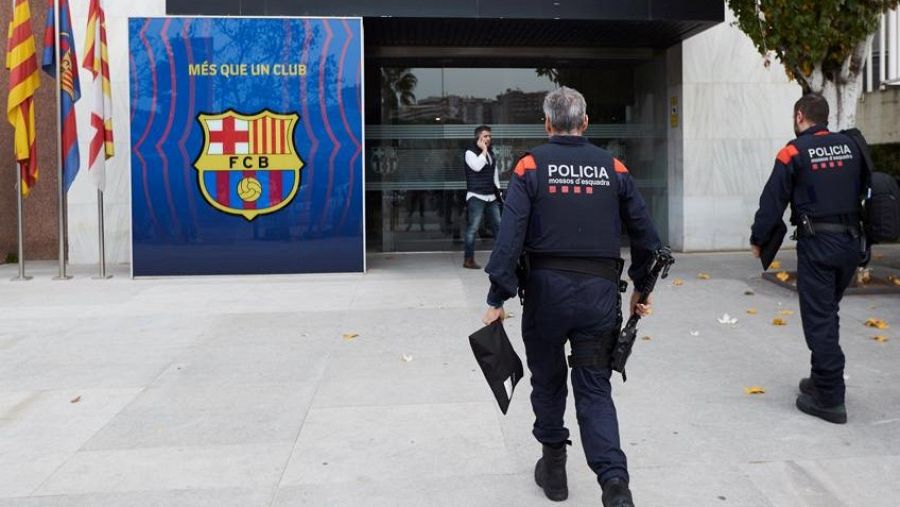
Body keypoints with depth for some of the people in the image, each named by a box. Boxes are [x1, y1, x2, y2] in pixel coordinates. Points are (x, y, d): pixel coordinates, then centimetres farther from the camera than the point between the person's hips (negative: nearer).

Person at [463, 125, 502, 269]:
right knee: (473, 228, -7)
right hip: (476, 196, -6)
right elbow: (477, 166, -22)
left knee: (498, 226, 7)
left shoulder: (491, 152, 17)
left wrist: (498, 190, 17)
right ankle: (468, 260, -2)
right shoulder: (470, 152, -3)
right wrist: (483, 150, -12)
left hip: (491, 197, 7)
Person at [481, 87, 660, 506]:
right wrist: (642, 289, 20)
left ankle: (553, 468, 30)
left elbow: (510, 236, -10)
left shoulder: (531, 166, -2)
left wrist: (497, 298, -7)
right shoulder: (613, 168, 5)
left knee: (548, 380, 17)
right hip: (601, 290, 2)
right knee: (595, 388, 8)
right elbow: (645, 234, 8)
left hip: (547, 287, -1)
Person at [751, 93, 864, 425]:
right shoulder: (850, 147, 9)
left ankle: (830, 399, 0)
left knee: (818, 318, -1)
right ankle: (822, 380, 29)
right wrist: (861, 233, 21)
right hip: (852, 241, 6)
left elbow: (773, 200, -6)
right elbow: (863, 191, 14)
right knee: (828, 313, 19)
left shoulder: (795, 151, -7)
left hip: (817, 243, -6)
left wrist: (758, 240, 4)